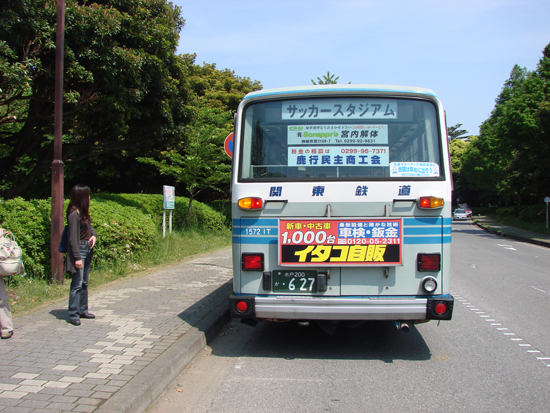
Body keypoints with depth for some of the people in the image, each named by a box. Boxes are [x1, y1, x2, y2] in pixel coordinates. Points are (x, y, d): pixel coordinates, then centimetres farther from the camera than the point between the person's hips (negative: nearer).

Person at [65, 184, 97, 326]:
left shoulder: (83, 212, 10)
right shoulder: (74, 215, -16)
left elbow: (89, 227, 23)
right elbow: (73, 238, -18)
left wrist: (94, 235, 0)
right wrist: (77, 258, -19)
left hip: (87, 249, 9)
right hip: (79, 250, -9)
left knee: (84, 283, 16)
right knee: (77, 284, -5)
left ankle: (83, 310, 27)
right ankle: (73, 315, 3)